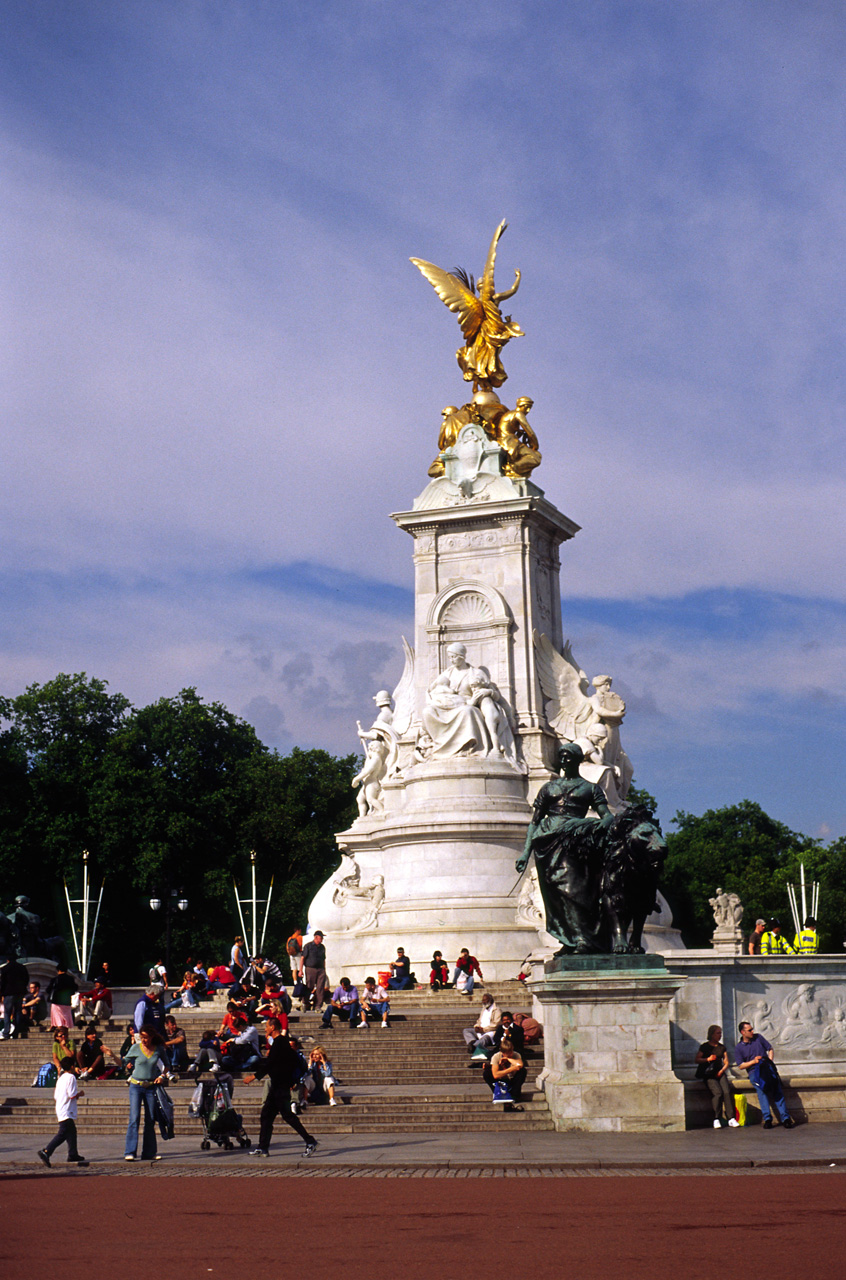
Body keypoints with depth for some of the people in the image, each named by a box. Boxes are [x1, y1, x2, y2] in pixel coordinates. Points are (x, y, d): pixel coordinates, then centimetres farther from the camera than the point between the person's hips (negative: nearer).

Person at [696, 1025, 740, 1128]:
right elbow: (697, 1060, 1)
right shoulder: (704, 1047, 5)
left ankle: (731, 1119, -24)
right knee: (718, 1092, -28)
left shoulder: (722, 1047, 17)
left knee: (727, 1091, -23)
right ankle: (716, 1119, -19)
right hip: (709, 1075, -3)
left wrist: (722, 1071, -2)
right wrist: (708, 1059, -15)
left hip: (720, 1074, 3)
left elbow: (726, 1063, 16)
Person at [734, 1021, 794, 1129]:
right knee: (761, 1092, -24)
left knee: (777, 1091, -14)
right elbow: (741, 1066, 3)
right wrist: (753, 1061, -10)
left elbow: (770, 1048, 21)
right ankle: (767, 1119, -24)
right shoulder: (738, 1047, 5)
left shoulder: (758, 1037, 13)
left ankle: (785, 1118, -19)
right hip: (754, 1072, -2)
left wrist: (770, 1060, 5)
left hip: (767, 1068, 2)